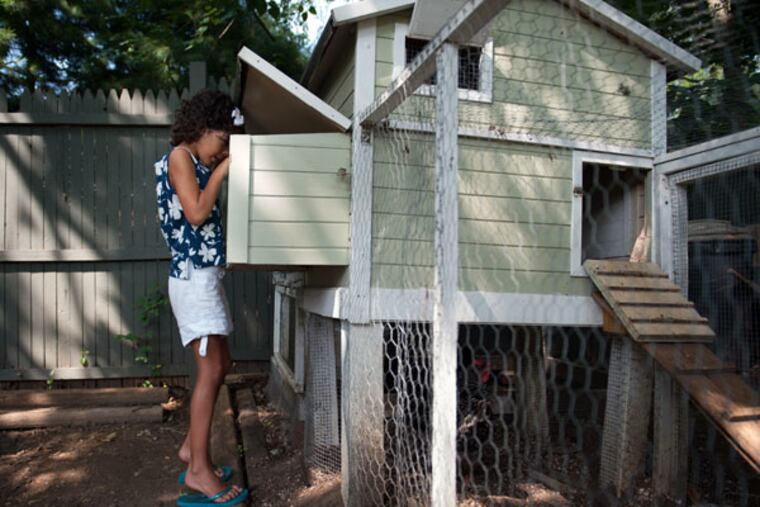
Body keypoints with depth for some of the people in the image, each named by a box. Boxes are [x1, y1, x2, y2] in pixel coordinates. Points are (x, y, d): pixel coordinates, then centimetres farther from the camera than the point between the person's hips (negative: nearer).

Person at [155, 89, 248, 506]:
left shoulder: (195, 164, 20)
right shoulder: (179, 155, -6)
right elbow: (197, 214, -16)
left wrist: (221, 170, 13)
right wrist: (220, 172, -6)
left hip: (204, 274, 10)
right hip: (193, 274, -10)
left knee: (220, 365, 13)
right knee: (210, 370, -8)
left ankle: (191, 448, 25)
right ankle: (199, 472, 1)